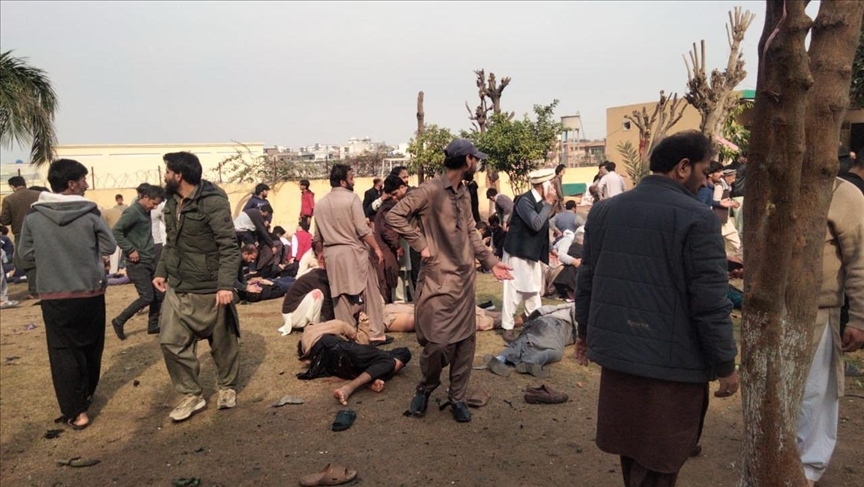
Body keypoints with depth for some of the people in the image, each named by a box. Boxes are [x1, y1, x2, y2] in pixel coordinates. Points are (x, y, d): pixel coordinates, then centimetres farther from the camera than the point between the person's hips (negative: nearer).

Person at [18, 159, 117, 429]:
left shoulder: (34, 216, -5)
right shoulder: (90, 214, -10)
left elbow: (26, 253, 3)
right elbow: (109, 247, -2)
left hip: (54, 297, 0)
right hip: (90, 293, 0)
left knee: (63, 352, 7)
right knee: (91, 346, 20)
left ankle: (76, 412, 8)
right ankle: (86, 394, 37)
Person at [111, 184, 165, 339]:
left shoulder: (146, 212, 11)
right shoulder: (132, 212, -16)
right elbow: (115, 232, -23)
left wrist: (150, 251, 11)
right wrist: (130, 250, -22)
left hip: (150, 261, 9)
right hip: (138, 263, -9)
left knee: (158, 295, 9)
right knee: (147, 297, -8)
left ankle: (153, 325, 20)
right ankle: (119, 321, 8)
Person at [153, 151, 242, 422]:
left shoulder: (213, 202, -17)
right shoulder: (172, 202, 9)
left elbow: (229, 247, -20)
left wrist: (226, 285, -27)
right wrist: (161, 271, 13)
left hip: (209, 290, -7)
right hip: (177, 288, 7)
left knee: (222, 342, 9)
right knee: (171, 341, 4)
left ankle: (227, 388, 31)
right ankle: (191, 395, 19)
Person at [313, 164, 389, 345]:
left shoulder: (321, 203, 9)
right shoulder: (351, 197, -9)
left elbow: (317, 235, 13)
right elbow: (363, 230, -14)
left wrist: (320, 253, 27)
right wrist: (376, 248, -7)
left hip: (331, 254, 6)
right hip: (353, 251, -6)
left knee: (341, 296, 10)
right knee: (369, 292, 4)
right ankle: (376, 334, 6)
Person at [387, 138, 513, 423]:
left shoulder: (464, 193, 12)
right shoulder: (430, 190, -13)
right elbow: (394, 216, -16)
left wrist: (490, 261, 10)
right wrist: (421, 244, -16)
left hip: (465, 279, 7)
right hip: (438, 280, -7)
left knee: (465, 341, 8)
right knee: (438, 341, -5)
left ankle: (457, 397, 23)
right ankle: (425, 388, 23)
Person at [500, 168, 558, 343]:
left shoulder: (540, 201, 6)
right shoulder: (525, 200, -20)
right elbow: (536, 224, -30)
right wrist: (549, 203, -23)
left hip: (533, 253, 9)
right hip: (517, 252, -8)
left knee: (533, 290, 16)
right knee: (513, 291, -2)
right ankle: (508, 327, 9)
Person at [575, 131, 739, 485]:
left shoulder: (603, 210, 5)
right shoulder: (698, 219, -14)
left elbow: (586, 282, 10)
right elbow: (710, 303, -15)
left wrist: (586, 332, 21)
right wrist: (726, 365, -3)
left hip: (616, 352, 6)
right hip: (672, 362, -6)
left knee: (632, 444, 23)